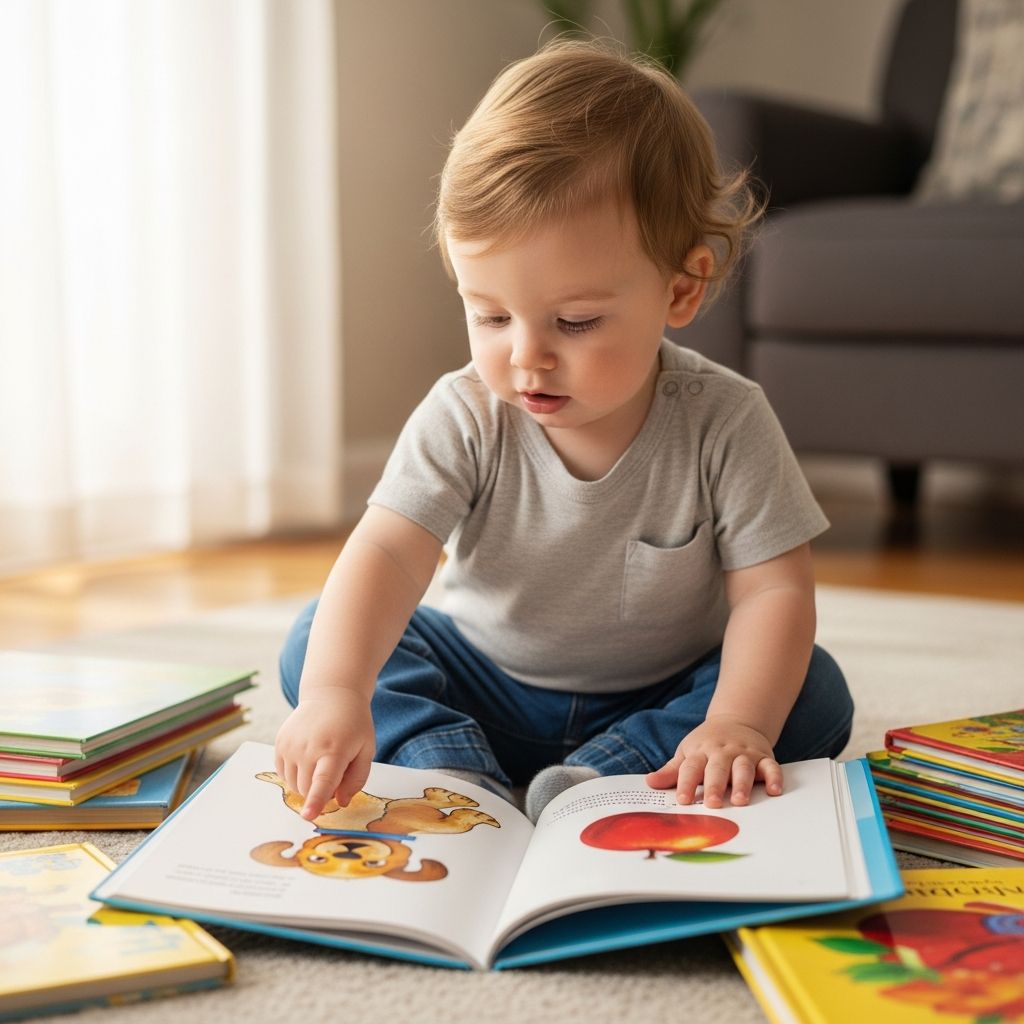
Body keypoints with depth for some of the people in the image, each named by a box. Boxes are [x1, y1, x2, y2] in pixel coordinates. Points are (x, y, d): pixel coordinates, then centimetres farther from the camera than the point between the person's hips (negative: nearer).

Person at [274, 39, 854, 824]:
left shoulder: (724, 423, -19)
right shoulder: (464, 418, -18)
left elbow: (773, 590, -19)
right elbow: (387, 553, -30)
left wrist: (738, 723, -37)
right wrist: (335, 690, -48)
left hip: (661, 698, 0)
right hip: (485, 691, 1)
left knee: (815, 691, -24)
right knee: (317, 639, -15)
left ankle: (598, 786, -33)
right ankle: (462, 781, -30)